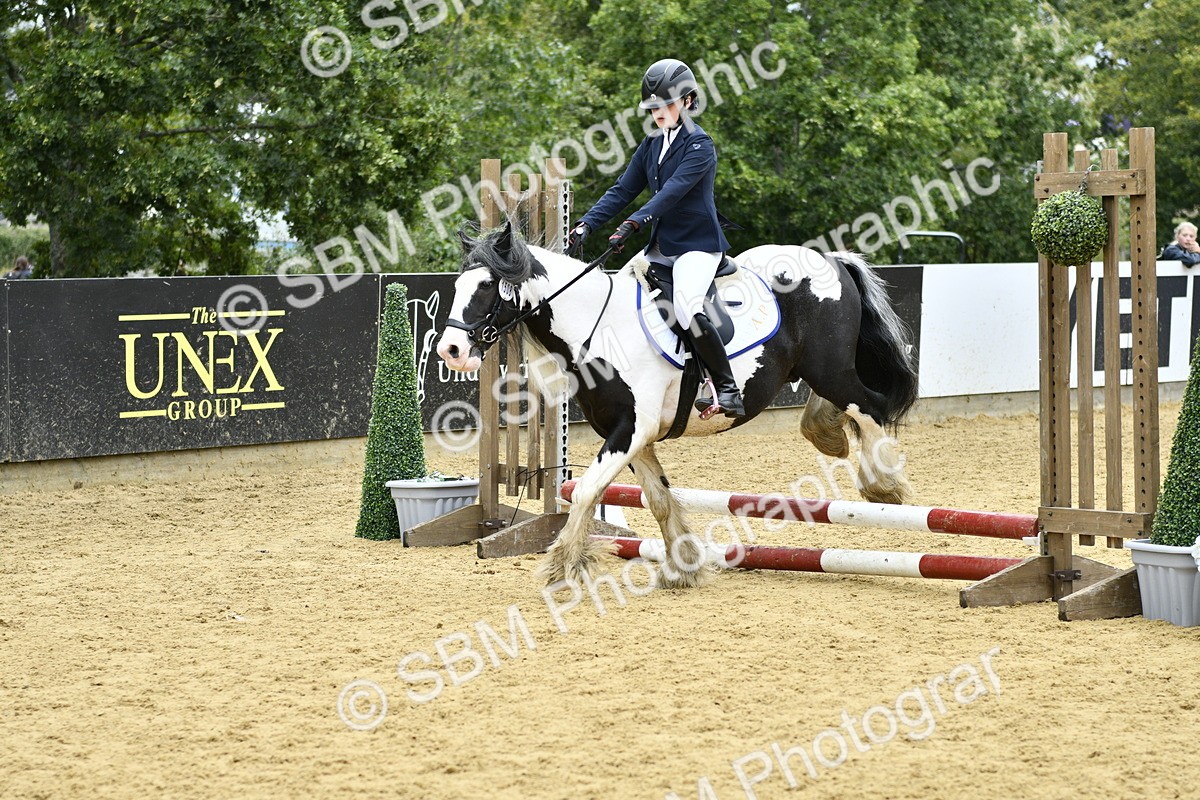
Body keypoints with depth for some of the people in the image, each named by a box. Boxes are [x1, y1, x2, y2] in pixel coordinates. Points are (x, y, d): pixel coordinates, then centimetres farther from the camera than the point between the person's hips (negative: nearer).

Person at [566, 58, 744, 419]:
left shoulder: (699, 145, -13)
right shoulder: (651, 145, 11)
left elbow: (673, 191, -26)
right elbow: (623, 190, 7)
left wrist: (632, 224, -38)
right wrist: (586, 224, -8)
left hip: (698, 244, -9)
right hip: (661, 247, 9)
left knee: (688, 311, -31)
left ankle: (728, 391, -22)